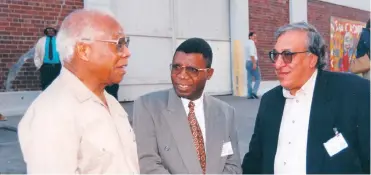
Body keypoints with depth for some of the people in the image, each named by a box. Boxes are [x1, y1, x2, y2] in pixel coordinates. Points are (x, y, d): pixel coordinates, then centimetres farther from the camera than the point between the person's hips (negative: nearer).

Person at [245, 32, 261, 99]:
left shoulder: (247, 43, 17)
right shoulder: (251, 43, -10)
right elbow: (251, 54, -21)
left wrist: (255, 42, 17)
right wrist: (254, 63, -24)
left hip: (248, 62, 9)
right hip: (252, 62, -9)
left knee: (249, 80, 6)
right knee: (258, 78, -3)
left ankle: (250, 95, 5)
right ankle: (254, 92, -12)